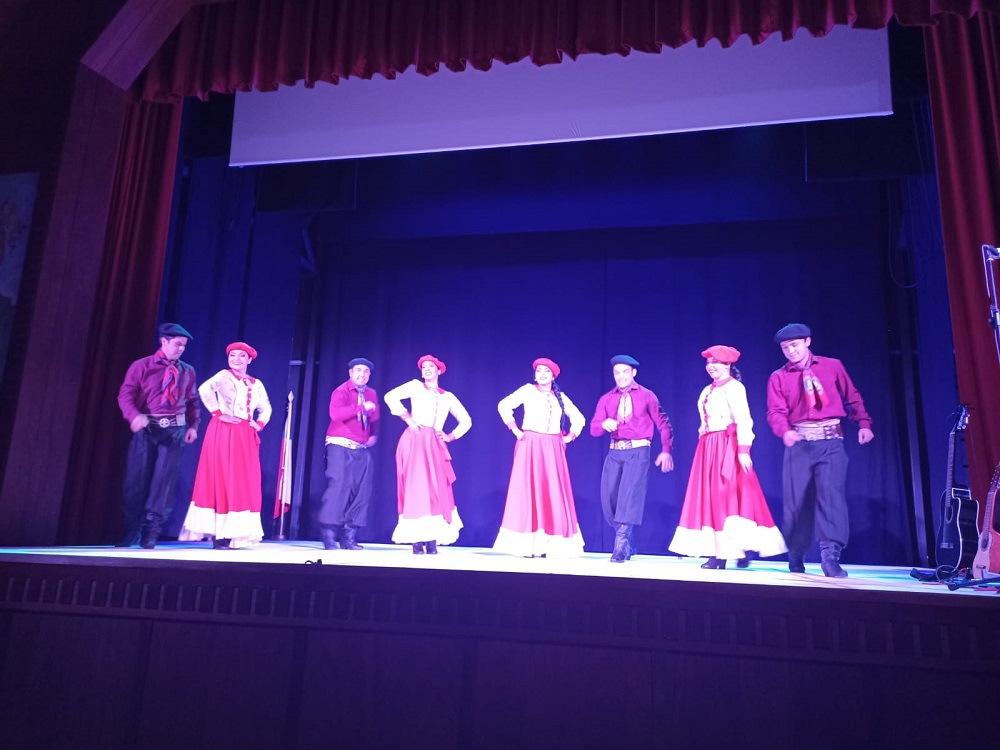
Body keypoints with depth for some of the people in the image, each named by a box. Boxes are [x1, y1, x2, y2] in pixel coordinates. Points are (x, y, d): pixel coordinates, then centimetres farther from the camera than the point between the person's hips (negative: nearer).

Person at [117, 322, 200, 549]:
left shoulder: (187, 372, 13)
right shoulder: (142, 366, 4)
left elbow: (193, 402, 14)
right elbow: (126, 394, -6)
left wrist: (193, 425, 0)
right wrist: (135, 416, -24)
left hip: (175, 430, 2)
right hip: (147, 427, -1)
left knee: (163, 480, -3)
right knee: (136, 479, 1)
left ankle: (150, 533, 4)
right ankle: (131, 531, 17)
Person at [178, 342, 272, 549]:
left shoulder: (256, 384, 14)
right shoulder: (223, 376, -1)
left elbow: (266, 408, 23)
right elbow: (204, 389, -19)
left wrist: (259, 424, 6)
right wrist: (218, 413, -17)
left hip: (245, 437, 5)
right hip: (223, 433, -5)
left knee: (243, 483, 3)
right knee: (221, 479, -6)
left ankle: (231, 534, 9)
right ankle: (218, 535, -3)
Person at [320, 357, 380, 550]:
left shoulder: (372, 394, 14)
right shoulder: (341, 391, -5)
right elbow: (335, 413, -24)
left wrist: (374, 435, 8)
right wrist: (362, 407, -26)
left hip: (362, 449, 6)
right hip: (340, 447, -6)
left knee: (362, 492, 2)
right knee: (339, 487, -14)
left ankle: (349, 537, 9)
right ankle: (329, 536, -7)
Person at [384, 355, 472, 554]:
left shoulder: (448, 396, 17)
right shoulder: (416, 386, 8)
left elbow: (466, 420, 21)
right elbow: (390, 397, -5)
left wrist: (451, 436, 8)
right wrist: (408, 419, -7)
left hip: (435, 445, 3)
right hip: (415, 441, -3)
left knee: (437, 489, -3)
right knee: (416, 487, -7)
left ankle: (432, 540, 1)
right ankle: (417, 541, -5)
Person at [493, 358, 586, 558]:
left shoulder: (561, 397, 14)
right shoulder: (528, 390, 3)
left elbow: (579, 419, 20)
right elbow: (504, 406, -2)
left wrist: (569, 437, 7)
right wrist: (515, 430, -5)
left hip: (553, 450, 4)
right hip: (530, 446, -3)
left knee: (553, 494, 0)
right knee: (528, 491, -5)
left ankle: (551, 545, 5)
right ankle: (528, 545, -3)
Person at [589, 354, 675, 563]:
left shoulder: (647, 396, 3)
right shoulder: (606, 399, 10)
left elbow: (663, 424, 6)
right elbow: (594, 429, 5)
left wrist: (666, 450, -2)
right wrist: (604, 424, -18)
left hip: (638, 451, -4)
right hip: (615, 452, 4)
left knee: (629, 494, -15)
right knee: (609, 498, 2)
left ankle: (620, 547, -10)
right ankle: (628, 544, 21)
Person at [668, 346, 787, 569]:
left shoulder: (734, 387, -7)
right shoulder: (708, 390, 17)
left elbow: (743, 420, -15)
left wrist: (743, 450, -22)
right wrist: (705, 438, 14)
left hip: (728, 447, -8)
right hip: (709, 449, 8)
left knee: (729, 495, -8)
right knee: (710, 497, 5)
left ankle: (743, 550, -2)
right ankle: (718, 552, 9)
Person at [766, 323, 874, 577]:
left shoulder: (833, 366, 10)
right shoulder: (778, 377, 8)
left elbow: (852, 398, 12)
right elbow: (776, 411, -2)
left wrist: (863, 423, -3)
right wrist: (785, 432, -22)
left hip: (830, 441, 0)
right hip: (799, 442, 1)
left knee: (832, 493, -15)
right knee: (796, 498, 4)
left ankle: (830, 555, -15)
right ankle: (795, 558, 18)